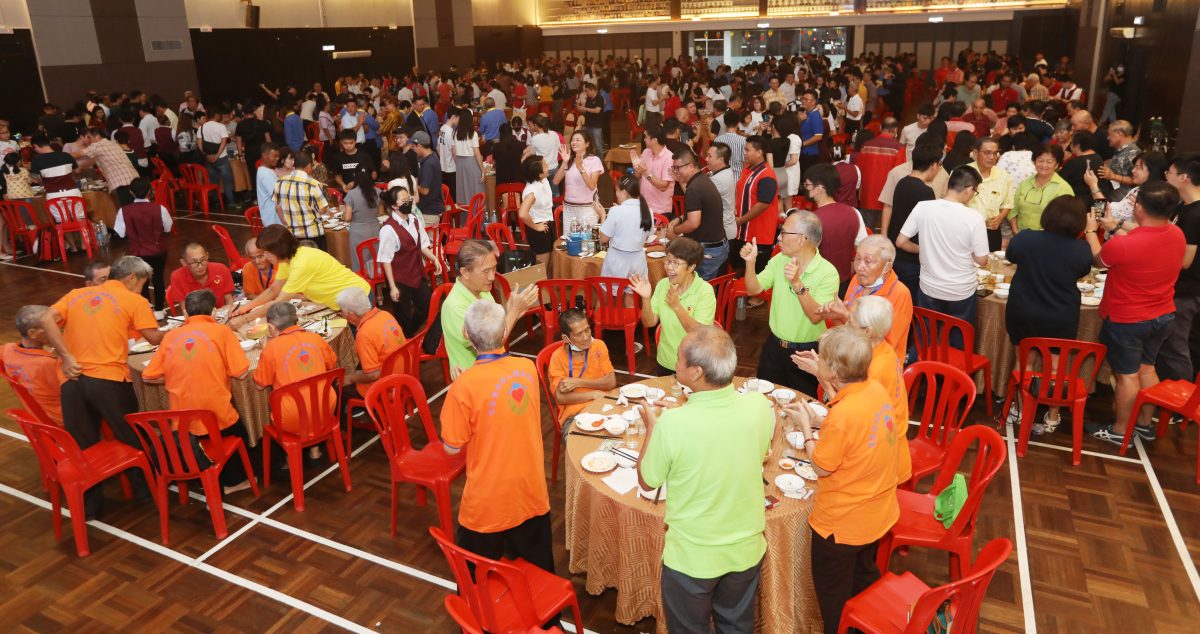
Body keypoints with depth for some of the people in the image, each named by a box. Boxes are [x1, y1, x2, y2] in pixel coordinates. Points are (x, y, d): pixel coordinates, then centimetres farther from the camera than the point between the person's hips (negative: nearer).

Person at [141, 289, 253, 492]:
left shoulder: (171, 336, 6)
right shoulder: (221, 331, -3)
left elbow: (148, 377, 8)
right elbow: (241, 373, -7)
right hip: (217, 418, -4)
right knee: (239, 434, 28)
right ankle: (234, 480, 26)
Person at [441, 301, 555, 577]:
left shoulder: (465, 385, -23)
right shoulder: (528, 367, -9)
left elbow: (452, 447, -11)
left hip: (488, 499, -4)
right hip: (532, 491, 4)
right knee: (539, 569, 26)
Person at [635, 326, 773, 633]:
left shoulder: (672, 423, -31)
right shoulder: (760, 407, -19)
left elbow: (647, 481, -13)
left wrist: (652, 426, 0)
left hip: (691, 557, -3)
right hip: (746, 550, 3)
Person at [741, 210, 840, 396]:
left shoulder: (828, 273, -18)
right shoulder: (779, 260, -1)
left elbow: (816, 317, -25)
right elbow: (753, 289, -2)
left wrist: (797, 284, -34)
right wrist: (750, 262, -17)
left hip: (807, 352, -5)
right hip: (774, 345, 5)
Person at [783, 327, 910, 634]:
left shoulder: (842, 415, -34)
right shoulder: (876, 390, -11)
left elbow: (821, 468, -20)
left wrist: (805, 426, -9)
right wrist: (815, 418, 2)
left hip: (842, 523, -8)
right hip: (878, 514, 8)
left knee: (834, 597, 17)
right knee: (864, 577, 31)